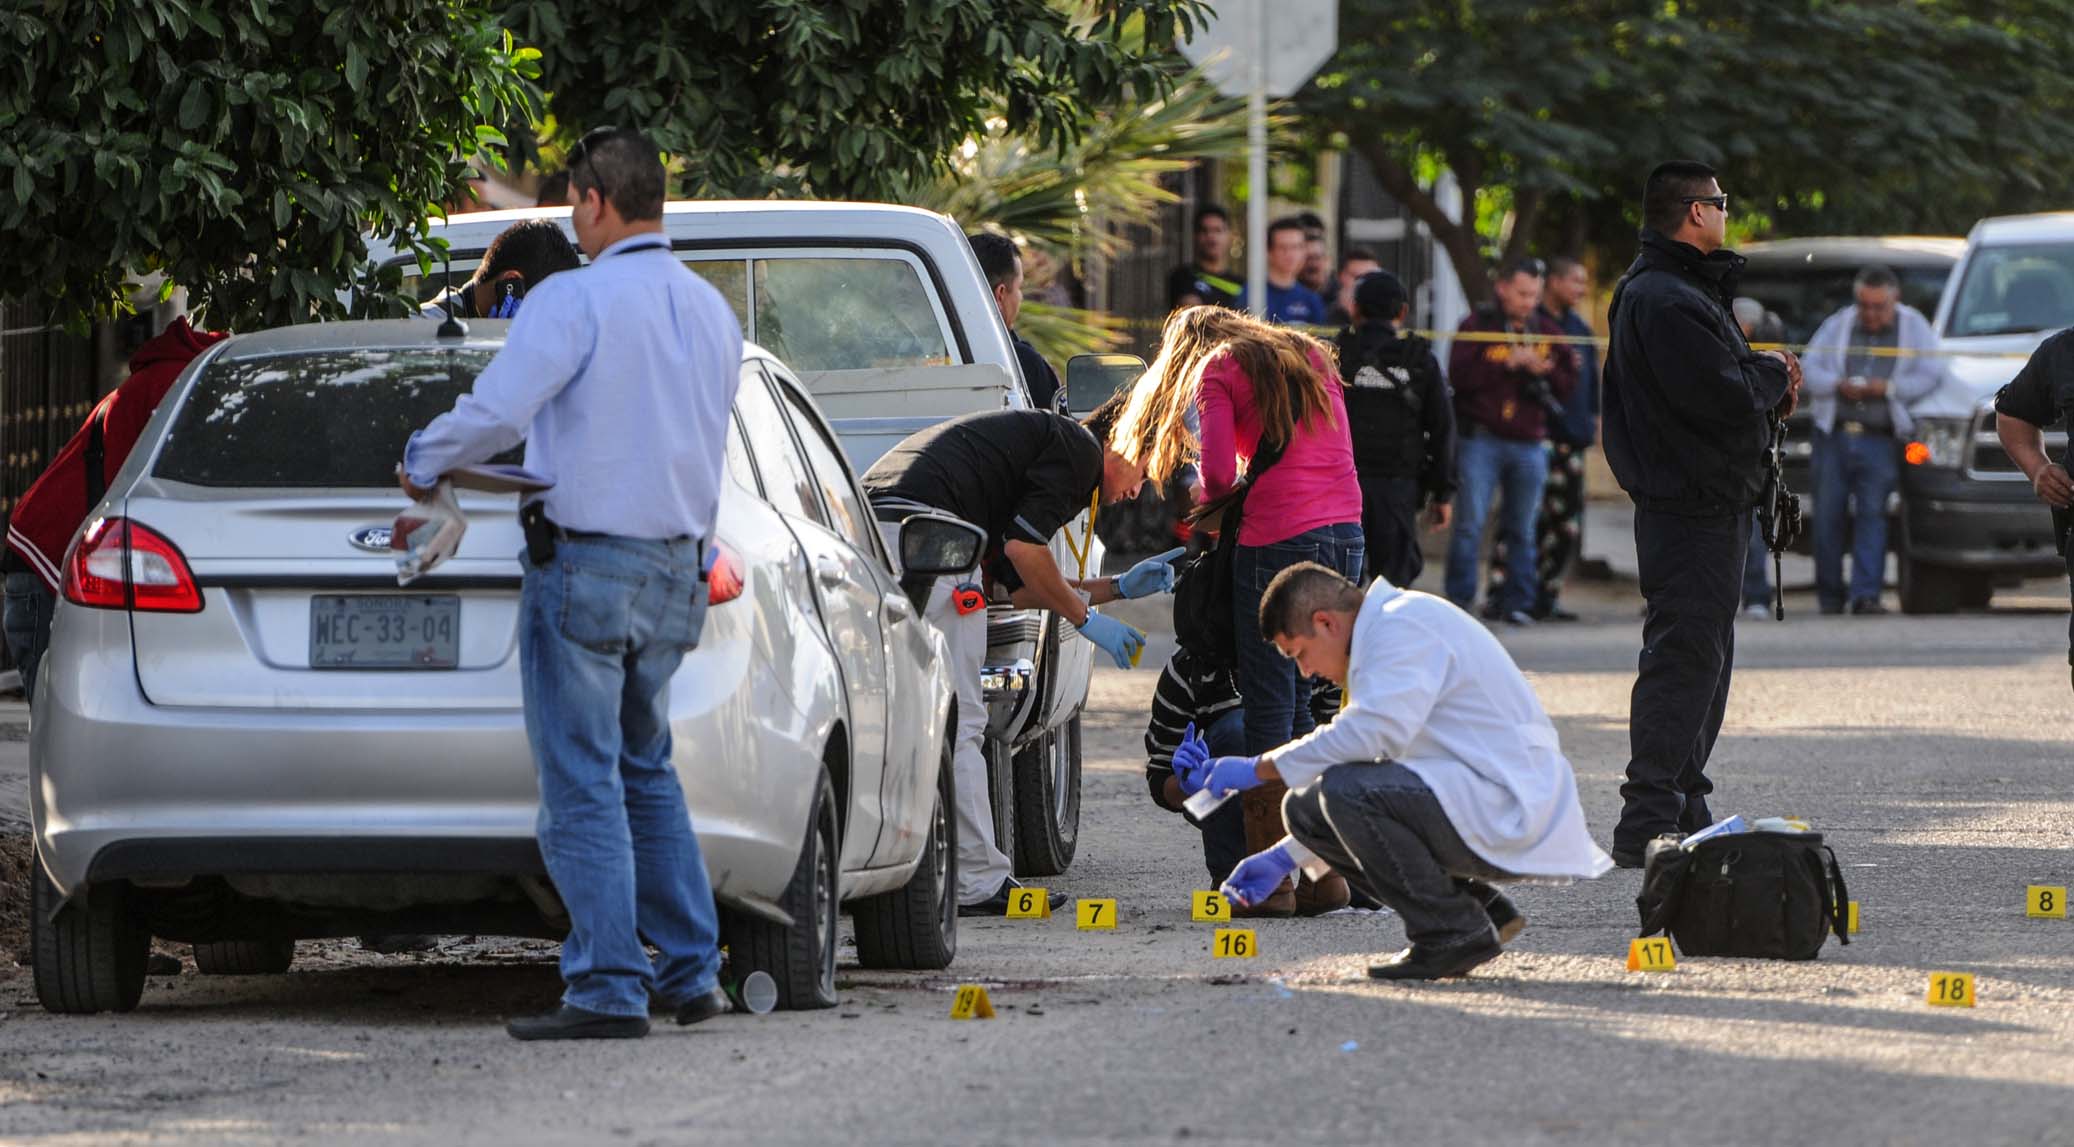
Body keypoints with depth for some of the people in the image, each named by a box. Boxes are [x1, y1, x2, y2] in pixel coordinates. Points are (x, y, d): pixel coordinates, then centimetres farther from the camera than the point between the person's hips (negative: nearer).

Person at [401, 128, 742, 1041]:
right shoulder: (712, 313, 11)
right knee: (646, 770, 20)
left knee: (583, 784, -3)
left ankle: (610, 990, -6)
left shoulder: (576, 300, -14)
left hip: (586, 564, -7)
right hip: (677, 569, 7)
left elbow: (494, 413, -21)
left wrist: (422, 465, -1)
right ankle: (691, 973, 19)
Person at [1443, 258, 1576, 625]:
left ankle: (1518, 601, 8)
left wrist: (1543, 372, -9)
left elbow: (1568, 385, 11)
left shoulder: (1546, 332, 13)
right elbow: (1459, 374, -11)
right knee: (1470, 523, -7)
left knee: (1522, 529, 4)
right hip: (1481, 439, -3)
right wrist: (1508, 364, -15)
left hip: (1529, 442, 3)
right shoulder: (1478, 326, 2)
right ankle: (1460, 599, -2)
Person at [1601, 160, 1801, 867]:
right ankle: (1649, 824, -14)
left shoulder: (1677, 291, 19)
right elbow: (1722, 397, -23)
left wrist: (1767, 381, 2)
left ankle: (1684, 814, 23)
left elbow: (1724, 382, 21)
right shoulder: (1666, 300, -18)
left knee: (1702, 659, 16)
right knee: (1684, 658, -12)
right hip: (1691, 509, -11)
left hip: (1710, 502, 11)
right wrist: (1774, 375, -5)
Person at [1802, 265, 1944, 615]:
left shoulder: (1913, 327, 7)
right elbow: (1809, 369, 7)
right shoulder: (1838, 325, 13)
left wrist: (1887, 388, -12)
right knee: (1829, 515, 0)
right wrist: (1839, 385, -11)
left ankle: (1865, 595, -14)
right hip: (1834, 435, 2)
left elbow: (1931, 376, -3)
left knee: (1872, 513, -12)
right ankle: (1830, 596, 10)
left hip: (1880, 440, -2)